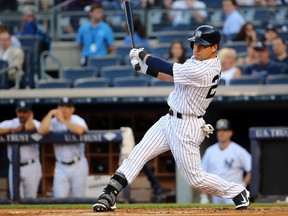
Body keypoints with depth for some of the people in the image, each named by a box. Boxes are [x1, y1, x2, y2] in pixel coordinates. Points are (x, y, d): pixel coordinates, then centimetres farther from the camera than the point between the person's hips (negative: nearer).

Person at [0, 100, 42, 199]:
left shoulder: (35, 123, -2)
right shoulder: (9, 124, 7)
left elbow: (29, 127, -26)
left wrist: (30, 117, -6)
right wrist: (12, 130, -14)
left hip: (31, 166, -3)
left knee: (30, 198, -1)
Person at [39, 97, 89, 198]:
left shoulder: (77, 120, -5)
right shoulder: (54, 122, 1)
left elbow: (79, 130, -29)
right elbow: (42, 131, -18)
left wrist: (63, 121, -19)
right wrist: (50, 114, -13)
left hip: (78, 165, -2)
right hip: (61, 167, 2)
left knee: (78, 197, 4)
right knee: (59, 198, -3)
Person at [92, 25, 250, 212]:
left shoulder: (203, 71, -26)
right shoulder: (201, 60, 5)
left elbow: (168, 70, -20)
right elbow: (172, 77, 11)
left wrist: (142, 55, -6)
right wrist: (144, 67, 1)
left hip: (186, 127, -10)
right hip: (170, 119, 10)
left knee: (195, 178, -2)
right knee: (138, 154, 1)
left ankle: (239, 193, 17)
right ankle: (109, 196, -1)